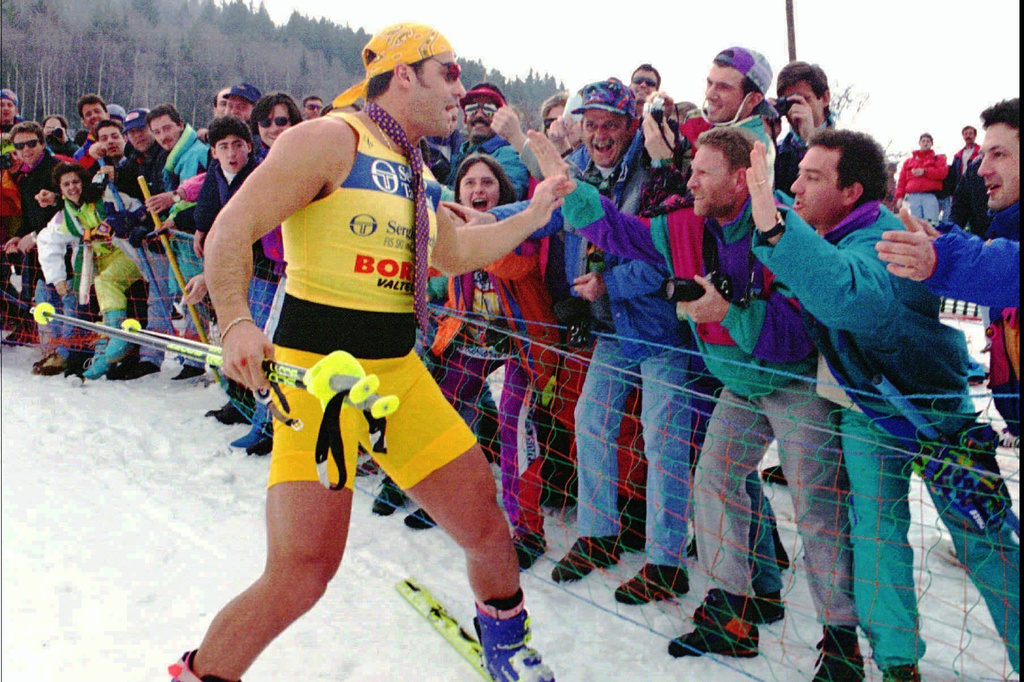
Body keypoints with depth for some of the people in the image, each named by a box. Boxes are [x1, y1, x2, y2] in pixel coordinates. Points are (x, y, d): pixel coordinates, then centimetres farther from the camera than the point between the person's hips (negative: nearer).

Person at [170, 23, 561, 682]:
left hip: (400, 374, 7)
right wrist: (237, 323, -27)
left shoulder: (419, 176, 15)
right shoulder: (332, 138, -8)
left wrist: (534, 215, 32)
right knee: (302, 573, -12)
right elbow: (231, 231, -12)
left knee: (488, 530, 7)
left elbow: (453, 254, 32)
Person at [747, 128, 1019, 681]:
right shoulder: (819, 235, -6)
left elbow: (847, 295, -56)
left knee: (979, 538, 2)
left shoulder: (880, 242, -32)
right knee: (875, 530, 7)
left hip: (935, 409, -6)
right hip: (865, 406, 7)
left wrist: (773, 227, -62)